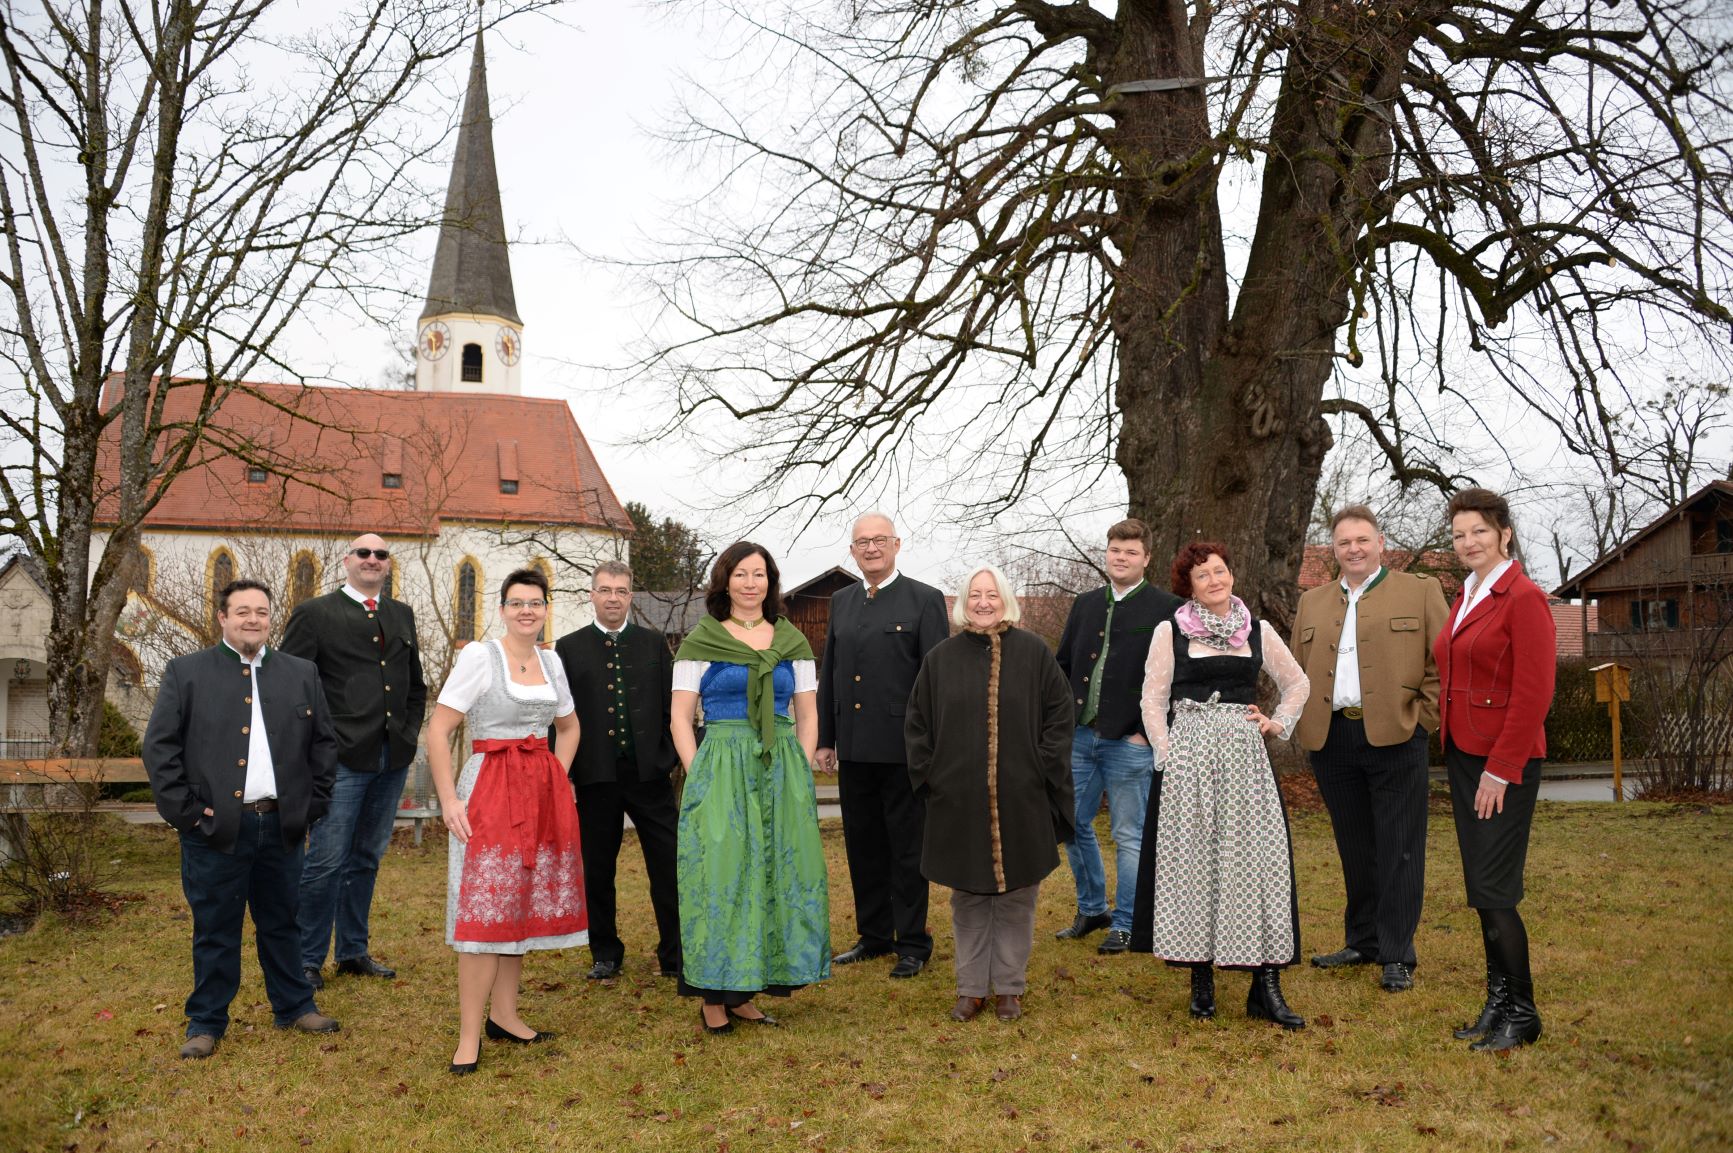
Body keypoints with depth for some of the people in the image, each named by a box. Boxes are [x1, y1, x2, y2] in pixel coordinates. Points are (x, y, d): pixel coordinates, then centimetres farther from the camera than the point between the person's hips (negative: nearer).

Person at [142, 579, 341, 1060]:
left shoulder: (301, 674, 8)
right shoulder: (186, 672, 0)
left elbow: (324, 742, 12)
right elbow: (159, 746, -3)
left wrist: (314, 803, 4)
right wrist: (184, 810, -9)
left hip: (282, 825, 3)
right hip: (215, 827, -2)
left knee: (282, 923, 14)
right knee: (215, 930, 6)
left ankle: (294, 1006, 27)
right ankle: (206, 1022, 20)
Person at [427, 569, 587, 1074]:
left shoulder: (550, 661, 9)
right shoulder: (479, 656, -8)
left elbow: (569, 726, 24)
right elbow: (438, 731, -10)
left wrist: (557, 778, 11)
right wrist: (448, 800, -15)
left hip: (544, 795, 6)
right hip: (490, 790, -6)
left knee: (524, 905, 11)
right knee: (486, 911, -8)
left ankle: (504, 1016, 22)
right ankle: (469, 1037, -3)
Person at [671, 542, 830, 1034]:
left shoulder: (792, 642, 11)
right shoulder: (700, 642, 2)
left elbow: (808, 716, 12)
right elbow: (681, 718, 0)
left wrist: (801, 773, 1)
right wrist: (699, 778, -9)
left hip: (784, 771, 4)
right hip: (720, 768, -3)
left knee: (778, 876, 5)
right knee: (721, 877, -4)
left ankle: (745, 993, 16)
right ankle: (714, 996, 6)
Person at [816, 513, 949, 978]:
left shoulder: (925, 600, -4)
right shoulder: (841, 601, 12)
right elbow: (828, 674, 15)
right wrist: (826, 739, 11)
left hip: (902, 747, -5)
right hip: (854, 748, 5)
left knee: (907, 848, 3)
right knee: (863, 846, 14)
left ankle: (913, 942, 15)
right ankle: (873, 935, 27)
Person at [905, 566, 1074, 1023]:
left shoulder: (1034, 652, 0)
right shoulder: (941, 658, 3)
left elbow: (1059, 713, 1)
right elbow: (918, 724, 8)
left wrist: (1042, 771, -5)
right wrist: (928, 778, 1)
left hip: (1021, 799, -1)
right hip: (959, 800, 1)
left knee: (1017, 894, 7)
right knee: (968, 896, 9)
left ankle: (1010, 986, 20)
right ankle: (971, 987, 20)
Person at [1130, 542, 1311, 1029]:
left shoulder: (1258, 631, 9)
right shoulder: (1170, 632, 3)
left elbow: (1297, 684, 21)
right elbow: (1153, 700, 1)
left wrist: (1278, 723, 6)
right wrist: (1167, 758, -6)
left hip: (1245, 757, 2)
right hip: (1187, 758, -2)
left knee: (1257, 860, -2)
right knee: (1192, 862, 1)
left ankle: (1266, 987, 2)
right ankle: (1201, 980, 10)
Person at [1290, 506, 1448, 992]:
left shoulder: (1420, 591, 4)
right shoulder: (1312, 602, 17)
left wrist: (1425, 716, -8)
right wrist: (1302, 725, 6)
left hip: (1395, 737, -4)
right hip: (1331, 741, 4)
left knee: (1397, 851, 0)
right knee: (1354, 851, 12)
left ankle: (1397, 956, 7)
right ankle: (1362, 943, 24)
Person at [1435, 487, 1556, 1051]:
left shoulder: (1523, 597, -12)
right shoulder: (1466, 598, 14)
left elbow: (1533, 693, -17)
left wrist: (1500, 769, -18)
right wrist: (1453, 747, 12)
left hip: (1504, 764, -8)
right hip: (1464, 755, 8)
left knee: (1493, 890, -6)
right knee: (1482, 888, 11)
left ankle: (1521, 1014, 8)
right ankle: (1498, 1003, 20)